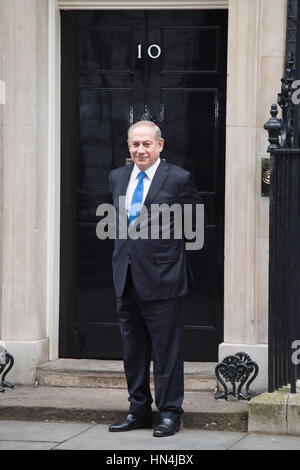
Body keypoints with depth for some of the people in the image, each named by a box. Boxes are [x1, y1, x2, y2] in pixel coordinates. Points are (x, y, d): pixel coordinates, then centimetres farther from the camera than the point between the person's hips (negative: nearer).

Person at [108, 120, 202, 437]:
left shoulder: (178, 179, -6)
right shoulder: (117, 177, 10)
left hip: (162, 278, -6)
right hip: (126, 278, 6)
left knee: (166, 349, -1)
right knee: (132, 349, 12)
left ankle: (169, 412, 7)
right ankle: (138, 410, 22)